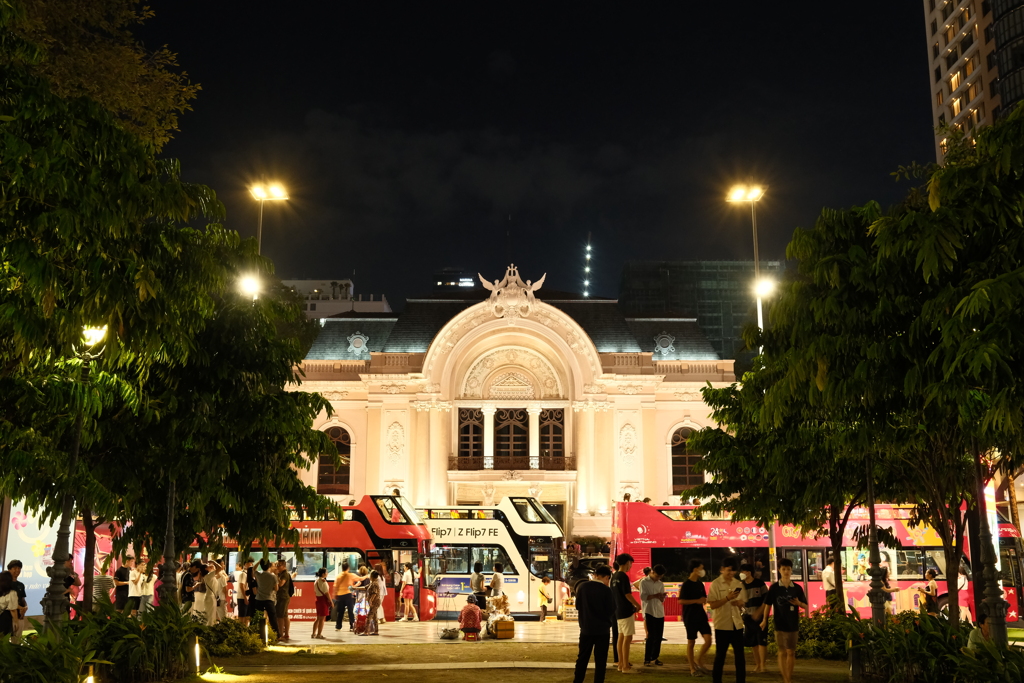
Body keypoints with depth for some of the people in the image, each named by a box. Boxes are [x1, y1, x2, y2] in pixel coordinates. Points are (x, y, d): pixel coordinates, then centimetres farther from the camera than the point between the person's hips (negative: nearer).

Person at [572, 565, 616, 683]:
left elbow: (577, 606, 5)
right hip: (602, 629, -3)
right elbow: (611, 610, -8)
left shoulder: (581, 587, -4)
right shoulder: (606, 590, -14)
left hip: (586, 628, 3)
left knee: (582, 658, 14)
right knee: (600, 660, 6)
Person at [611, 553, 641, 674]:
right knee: (627, 638, -6)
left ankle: (621, 663, 19)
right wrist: (637, 605, -5)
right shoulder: (623, 576, -17)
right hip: (626, 611, -9)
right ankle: (625, 666, -5)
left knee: (621, 636, 14)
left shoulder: (614, 576, 10)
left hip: (618, 611, 9)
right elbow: (627, 594, -20)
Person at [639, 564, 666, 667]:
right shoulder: (644, 582, -2)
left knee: (658, 636, 5)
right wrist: (655, 595, -21)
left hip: (660, 613, 5)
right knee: (651, 636, -6)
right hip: (649, 612, -5)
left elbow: (662, 599, 12)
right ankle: (647, 659, 1)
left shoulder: (660, 584, 14)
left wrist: (662, 597, -11)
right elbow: (643, 596, -11)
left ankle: (654, 658, 16)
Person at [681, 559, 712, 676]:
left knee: (708, 639, -4)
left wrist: (704, 600, -1)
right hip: (690, 617, -6)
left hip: (701, 616, 6)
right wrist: (697, 601, -18)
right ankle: (692, 669, 11)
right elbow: (681, 601, -15)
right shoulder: (686, 584, -11)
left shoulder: (700, 584, 10)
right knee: (691, 642, 2)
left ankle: (698, 660, 16)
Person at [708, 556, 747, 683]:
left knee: (740, 655, 6)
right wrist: (727, 598, -22)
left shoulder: (739, 584, 7)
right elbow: (712, 605, -11)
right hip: (722, 625, -4)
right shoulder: (715, 584, -7)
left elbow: (743, 602, 15)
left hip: (737, 624, 4)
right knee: (720, 655, 5)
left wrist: (740, 603, -9)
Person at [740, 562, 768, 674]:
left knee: (761, 640, -7)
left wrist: (759, 612, -18)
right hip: (748, 617, 4)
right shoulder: (742, 585, 5)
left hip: (760, 616, -4)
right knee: (752, 642, 7)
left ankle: (762, 665, -2)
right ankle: (757, 664, 18)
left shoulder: (760, 584, -8)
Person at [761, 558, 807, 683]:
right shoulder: (774, 587, -4)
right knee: (782, 652, 1)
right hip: (780, 624, -2)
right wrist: (764, 620, 5)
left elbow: (805, 606, 7)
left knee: (791, 652, 8)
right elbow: (768, 604, 3)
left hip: (793, 624, 2)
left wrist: (799, 603, -14)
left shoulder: (797, 588, 1)